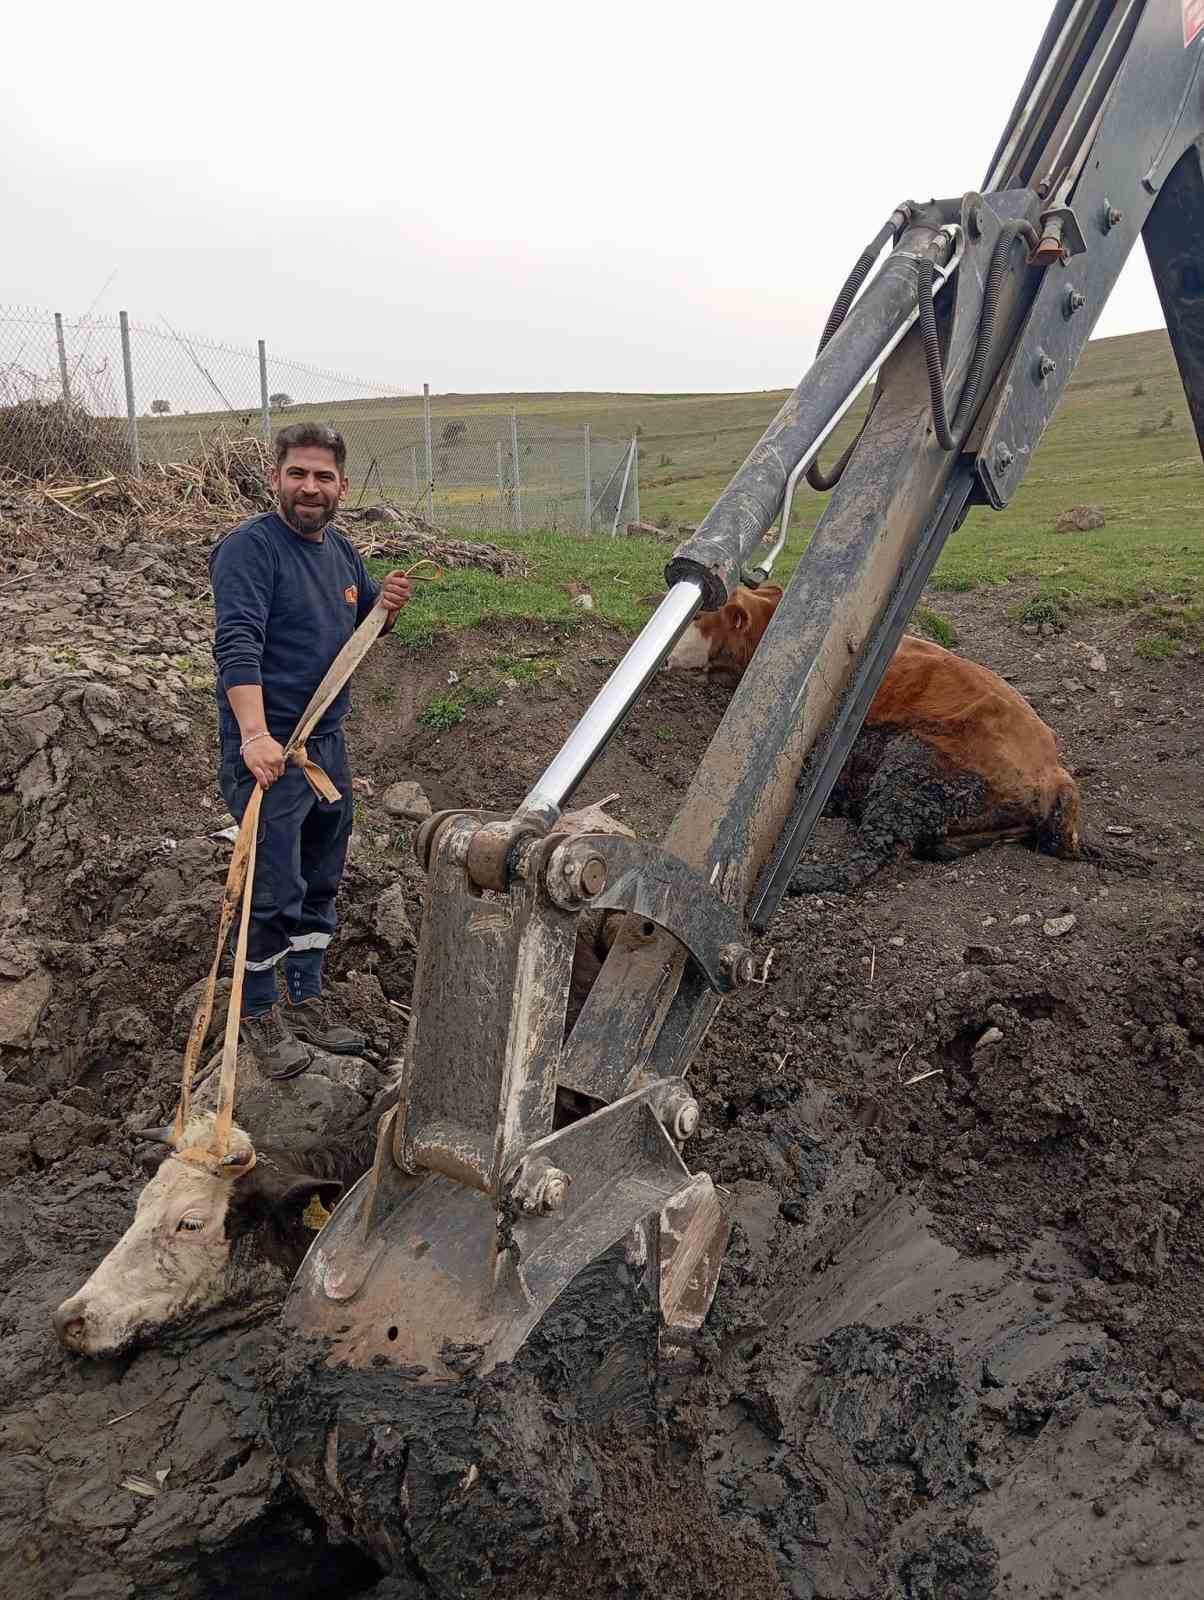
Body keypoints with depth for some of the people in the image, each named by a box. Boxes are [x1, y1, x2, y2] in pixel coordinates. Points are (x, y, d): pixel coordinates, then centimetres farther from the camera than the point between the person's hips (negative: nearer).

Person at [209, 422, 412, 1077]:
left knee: (319, 885, 16)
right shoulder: (249, 548, -13)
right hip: (268, 749, -8)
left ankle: (307, 1002, 30)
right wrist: (255, 734, -38)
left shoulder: (342, 551, 11)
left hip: (328, 742, 8)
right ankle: (257, 1014, 17)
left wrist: (388, 605, 1)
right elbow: (237, 644, -25)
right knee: (273, 892, -2)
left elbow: (362, 625, 25)